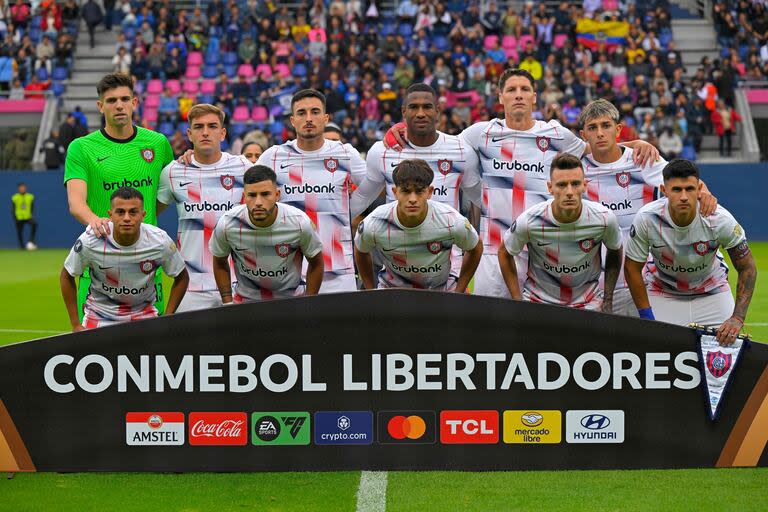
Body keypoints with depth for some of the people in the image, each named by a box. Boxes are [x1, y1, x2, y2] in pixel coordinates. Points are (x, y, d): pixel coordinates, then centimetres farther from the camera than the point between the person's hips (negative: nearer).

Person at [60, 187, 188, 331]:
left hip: (144, 313, 1)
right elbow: (67, 276, -3)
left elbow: (182, 277, 0)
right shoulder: (90, 240, -20)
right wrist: (76, 325, -4)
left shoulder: (160, 241, -17)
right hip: (100, 314, -1)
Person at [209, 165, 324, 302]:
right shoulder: (227, 224, -20)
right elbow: (220, 263, 1)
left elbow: (316, 262, -3)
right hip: (246, 298, 0)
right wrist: (228, 304, -1)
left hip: (292, 297, 0)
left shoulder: (300, 223, -21)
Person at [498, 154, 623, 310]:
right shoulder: (529, 221, -21)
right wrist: (517, 302, 0)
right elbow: (504, 253, -1)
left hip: (588, 303, 1)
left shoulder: (604, 219, -18)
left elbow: (615, 251, 5)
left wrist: (608, 301, 5)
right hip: (539, 298, -1)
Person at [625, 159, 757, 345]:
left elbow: (747, 268, -15)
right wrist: (647, 317, -16)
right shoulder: (647, 218, -26)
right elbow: (632, 268, -13)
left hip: (712, 291, 0)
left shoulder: (720, 219, -27)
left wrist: (738, 318, -23)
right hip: (662, 292, 0)